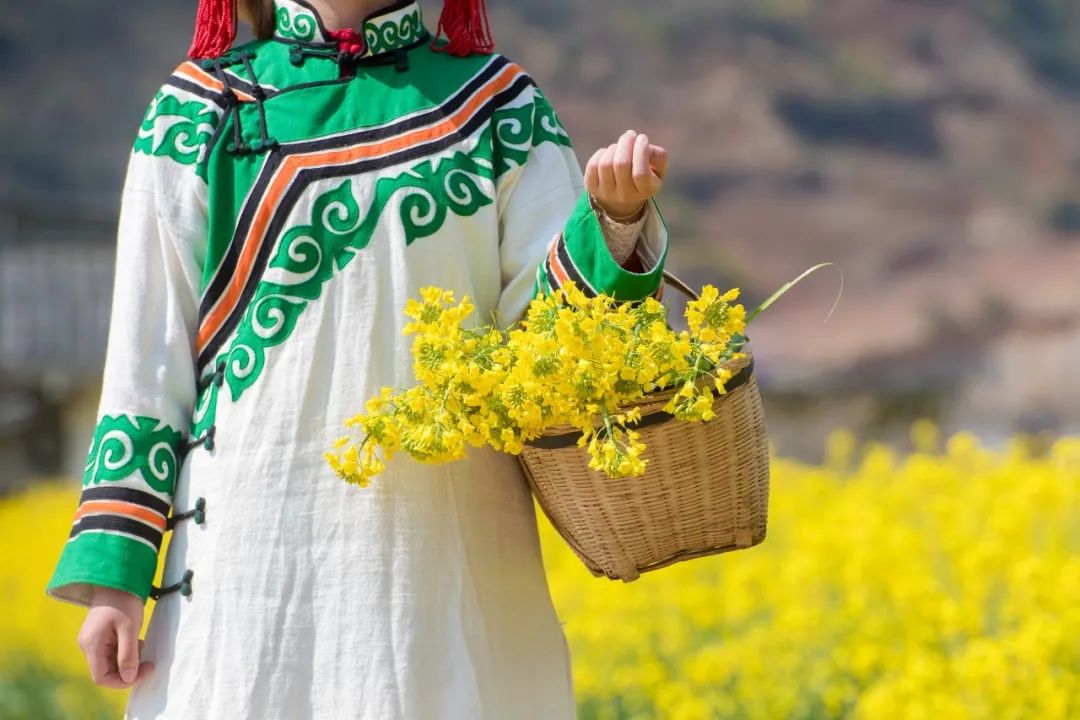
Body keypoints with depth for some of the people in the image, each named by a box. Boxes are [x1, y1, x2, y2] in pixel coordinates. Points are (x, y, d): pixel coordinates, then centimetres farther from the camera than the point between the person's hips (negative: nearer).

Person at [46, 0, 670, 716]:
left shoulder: (500, 107, 10)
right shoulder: (199, 113, 6)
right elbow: (147, 365, 5)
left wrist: (615, 217, -17)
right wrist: (112, 573, -1)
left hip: (454, 562, 1)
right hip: (260, 544, -1)